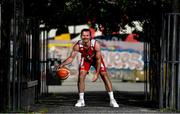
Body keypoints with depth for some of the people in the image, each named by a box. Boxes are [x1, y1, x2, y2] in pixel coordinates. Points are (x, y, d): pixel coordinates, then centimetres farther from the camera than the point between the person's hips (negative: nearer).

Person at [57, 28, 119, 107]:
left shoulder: (96, 44, -37)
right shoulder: (78, 46, -32)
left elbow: (98, 60, -29)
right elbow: (71, 58, -25)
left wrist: (97, 74, -31)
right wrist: (63, 64, -43)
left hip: (96, 59, -1)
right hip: (85, 59, 2)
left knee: (105, 76, -9)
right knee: (81, 77, -13)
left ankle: (112, 100, -2)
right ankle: (81, 100, 0)